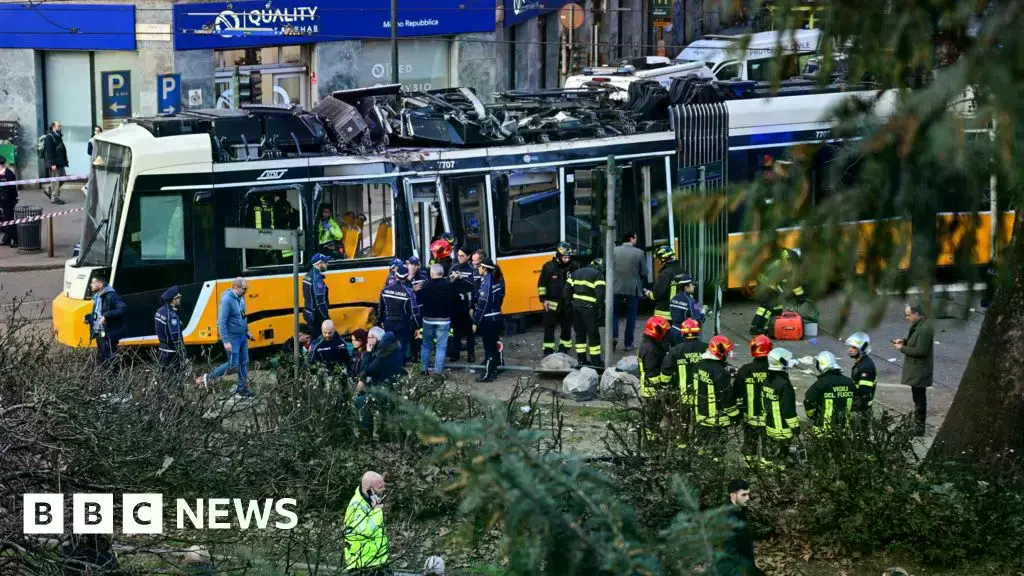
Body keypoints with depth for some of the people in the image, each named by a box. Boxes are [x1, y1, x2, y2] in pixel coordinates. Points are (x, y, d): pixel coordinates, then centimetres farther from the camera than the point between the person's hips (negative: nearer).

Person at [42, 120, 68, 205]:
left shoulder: (58, 136, 15)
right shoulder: (49, 137, -14)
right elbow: (49, 152, -19)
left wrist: (64, 161, 15)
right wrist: (52, 164, -23)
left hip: (60, 162, 9)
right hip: (54, 163, -9)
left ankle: (48, 189, 25)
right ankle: (55, 198, 5)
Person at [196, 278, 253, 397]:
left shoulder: (240, 298, 4)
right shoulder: (227, 300, -22)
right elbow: (221, 322, -24)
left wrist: (247, 331, 18)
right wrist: (226, 341, -25)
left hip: (242, 336, 8)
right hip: (233, 337, -8)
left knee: (244, 363, 11)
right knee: (233, 363, -3)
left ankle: (242, 388, 21)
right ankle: (208, 378, 10)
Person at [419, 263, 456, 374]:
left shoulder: (426, 286, -10)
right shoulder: (449, 285, -8)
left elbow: (420, 301, -4)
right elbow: (455, 300, -1)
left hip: (428, 319, 1)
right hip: (444, 320, -1)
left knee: (426, 344, 16)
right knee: (441, 346, 1)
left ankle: (423, 368, 17)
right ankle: (438, 370, -4)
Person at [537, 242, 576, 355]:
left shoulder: (572, 267, -3)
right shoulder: (549, 267, -12)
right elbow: (541, 284, -5)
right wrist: (543, 299, -9)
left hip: (567, 303, 4)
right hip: (551, 302, -3)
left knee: (566, 327, 10)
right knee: (549, 328, -1)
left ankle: (564, 349, 23)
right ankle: (548, 351, 5)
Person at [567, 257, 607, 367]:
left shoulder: (576, 273, 18)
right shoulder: (598, 275, -4)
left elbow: (568, 290, 16)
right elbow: (600, 294, -15)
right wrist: (601, 309, -12)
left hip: (575, 305, 6)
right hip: (588, 308, -6)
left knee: (580, 334, 14)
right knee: (593, 335, 0)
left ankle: (581, 360, 16)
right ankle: (596, 361, 2)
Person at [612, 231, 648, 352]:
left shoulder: (614, 251, -3)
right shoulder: (639, 253, -7)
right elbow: (644, 273, -4)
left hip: (617, 288, 1)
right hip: (633, 289, -1)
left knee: (614, 314, 13)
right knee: (631, 316, 8)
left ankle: (614, 336, -8)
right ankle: (628, 343, 10)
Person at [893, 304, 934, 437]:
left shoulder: (924, 329, -25)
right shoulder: (918, 325, 8)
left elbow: (920, 351, -27)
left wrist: (902, 348, -17)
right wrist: (905, 341, 5)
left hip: (919, 371, -11)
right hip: (916, 370, 11)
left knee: (919, 398, -2)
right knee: (918, 397, 19)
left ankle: (919, 429, 5)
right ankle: (918, 425, 29)